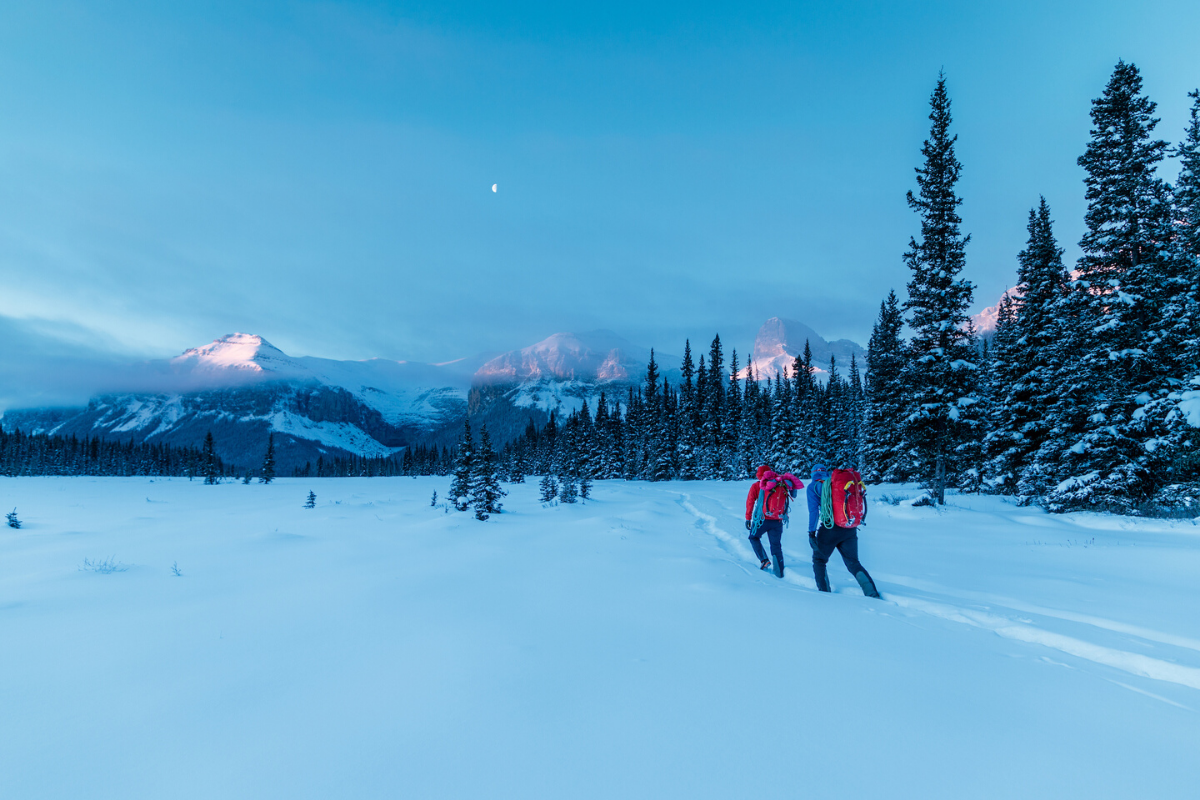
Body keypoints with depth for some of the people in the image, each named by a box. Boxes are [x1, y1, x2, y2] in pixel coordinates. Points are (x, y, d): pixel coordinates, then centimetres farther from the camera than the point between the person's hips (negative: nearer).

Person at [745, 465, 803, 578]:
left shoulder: (757, 485, 2)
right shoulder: (782, 485, 11)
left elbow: (750, 501, -2)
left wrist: (748, 518, 1)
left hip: (762, 519, -2)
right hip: (778, 521, 3)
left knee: (754, 537, 20)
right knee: (776, 545, 12)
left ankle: (764, 560, 5)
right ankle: (780, 572, 7)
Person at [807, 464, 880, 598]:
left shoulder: (813, 486, 5)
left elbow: (813, 510, -5)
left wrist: (812, 532, -7)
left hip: (830, 528, -4)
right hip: (850, 529, 4)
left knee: (819, 560, 15)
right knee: (853, 563, 10)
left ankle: (824, 592, 11)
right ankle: (873, 594, -5)